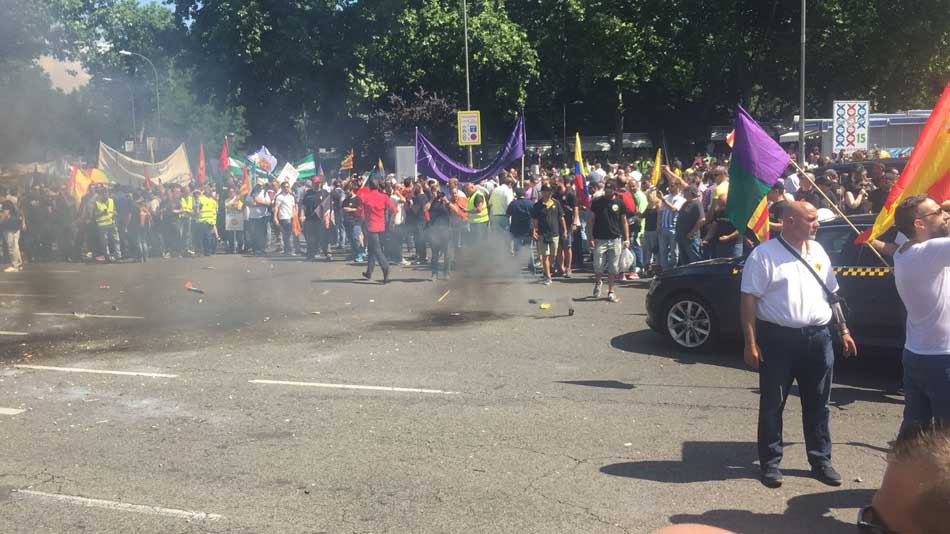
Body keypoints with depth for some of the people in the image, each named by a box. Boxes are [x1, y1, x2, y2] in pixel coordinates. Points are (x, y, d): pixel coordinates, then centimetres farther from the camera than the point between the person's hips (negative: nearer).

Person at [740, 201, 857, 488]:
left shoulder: (818, 251, 11)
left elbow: (832, 293, 19)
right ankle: (770, 462, 16)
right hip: (778, 338, -5)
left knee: (817, 404, 12)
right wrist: (750, 343, -14)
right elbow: (748, 300, -9)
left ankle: (820, 460, 25)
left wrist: (843, 330, 14)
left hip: (818, 337, 5)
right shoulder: (764, 254, -7)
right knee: (772, 404, 4)